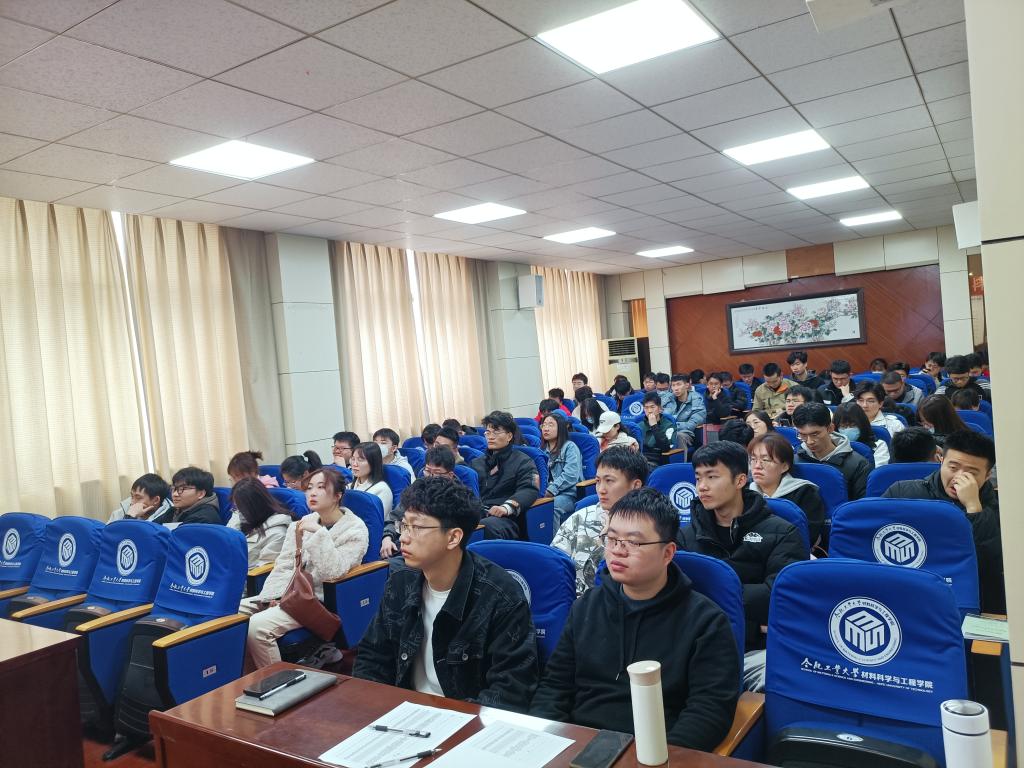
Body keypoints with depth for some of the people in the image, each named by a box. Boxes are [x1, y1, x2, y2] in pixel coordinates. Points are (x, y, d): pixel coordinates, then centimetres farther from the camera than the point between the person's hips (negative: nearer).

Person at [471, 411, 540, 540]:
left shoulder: (523, 462, 11)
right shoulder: (476, 463, 30)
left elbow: (529, 491, -5)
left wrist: (507, 507, -23)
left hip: (505, 519, -3)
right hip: (475, 515, 4)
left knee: (488, 526, -39)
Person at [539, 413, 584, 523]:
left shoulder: (570, 447, 3)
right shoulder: (542, 448, 21)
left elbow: (570, 476, -11)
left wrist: (550, 491, -18)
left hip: (568, 494, -4)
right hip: (547, 493, 4)